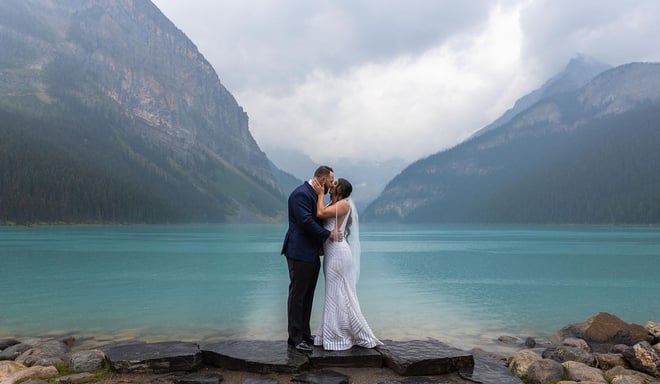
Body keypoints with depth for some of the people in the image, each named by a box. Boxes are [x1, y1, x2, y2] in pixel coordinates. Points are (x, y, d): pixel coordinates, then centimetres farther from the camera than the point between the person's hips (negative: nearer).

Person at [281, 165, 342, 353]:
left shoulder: (315, 195, 16)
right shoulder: (301, 194, -15)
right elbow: (306, 221, -24)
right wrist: (328, 234, -15)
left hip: (312, 254, 10)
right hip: (300, 253, -10)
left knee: (307, 297, 14)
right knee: (297, 296, -2)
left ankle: (305, 335, 23)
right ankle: (295, 338, 5)